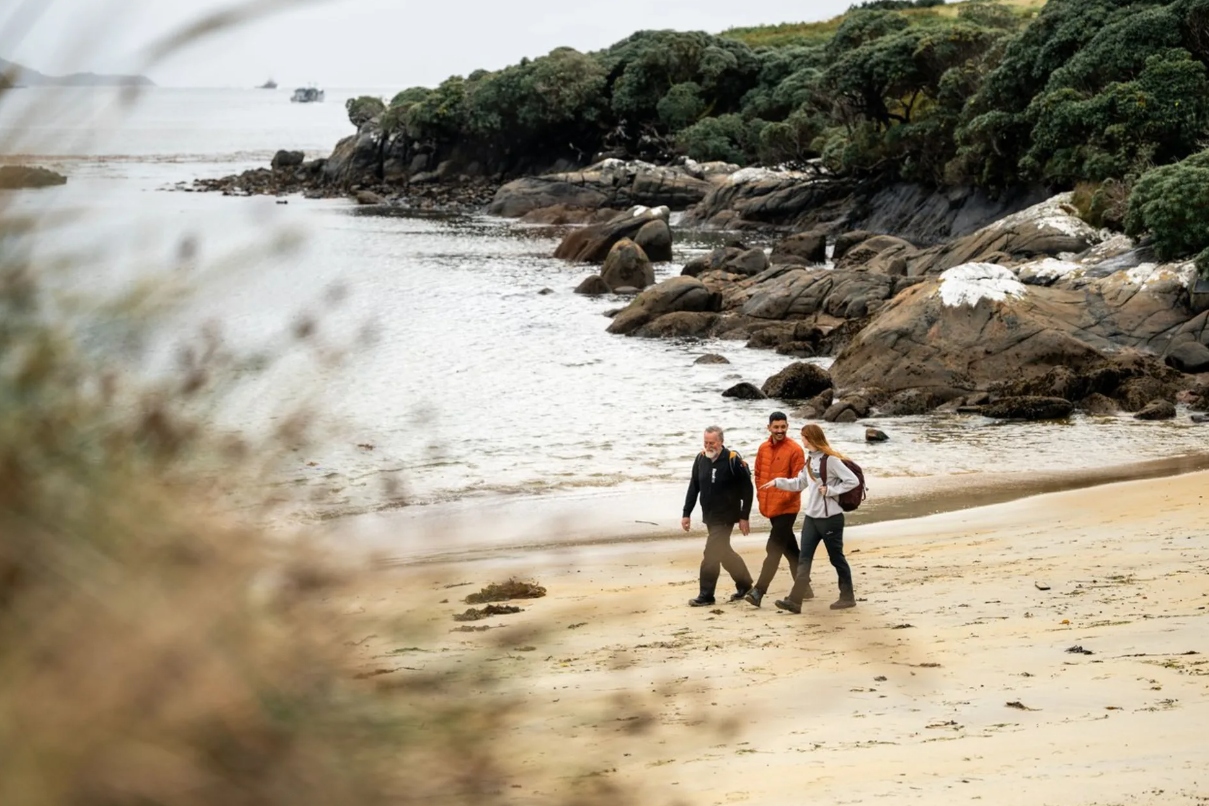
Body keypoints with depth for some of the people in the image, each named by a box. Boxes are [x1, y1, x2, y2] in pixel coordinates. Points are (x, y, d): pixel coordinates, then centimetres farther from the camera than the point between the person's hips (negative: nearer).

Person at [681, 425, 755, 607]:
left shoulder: (733, 460, -15)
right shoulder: (700, 459, 2)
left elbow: (747, 489, -11)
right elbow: (693, 488, 11)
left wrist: (744, 517, -12)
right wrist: (686, 513, 8)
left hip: (725, 517, -7)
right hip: (709, 516, 7)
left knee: (711, 555, -10)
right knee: (724, 552, 17)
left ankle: (706, 596, -3)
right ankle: (744, 584, 34)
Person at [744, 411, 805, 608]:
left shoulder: (795, 450, -10)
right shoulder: (764, 448, 9)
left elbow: (798, 480, -11)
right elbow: (758, 474, 19)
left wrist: (784, 497, -16)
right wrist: (761, 494, 8)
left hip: (786, 508, -7)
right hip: (770, 507, 7)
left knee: (773, 549, -10)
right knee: (789, 548, 16)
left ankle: (759, 591, -14)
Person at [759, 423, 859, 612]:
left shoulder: (831, 460, -15)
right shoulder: (810, 459, 11)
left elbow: (853, 481, -19)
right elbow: (800, 483, 18)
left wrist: (830, 490, -18)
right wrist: (778, 482, 10)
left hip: (830, 518, -8)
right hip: (811, 517, 8)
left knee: (836, 558, 5)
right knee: (804, 559, 0)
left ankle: (847, 597, 20)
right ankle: (795, 600, -5)